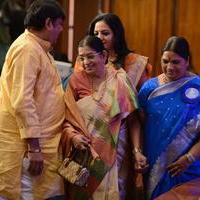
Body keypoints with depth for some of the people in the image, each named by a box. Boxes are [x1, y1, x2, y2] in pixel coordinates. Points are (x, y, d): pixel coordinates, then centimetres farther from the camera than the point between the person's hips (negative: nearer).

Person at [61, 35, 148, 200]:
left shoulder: (120, 81, -1)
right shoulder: (75, 80, 0)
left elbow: (133, 120, -2)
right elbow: (67, 118, 1)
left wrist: (137, 151, -11)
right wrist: (72, 136, -17)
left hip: (115, 153, 0)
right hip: (85, 153, 0)